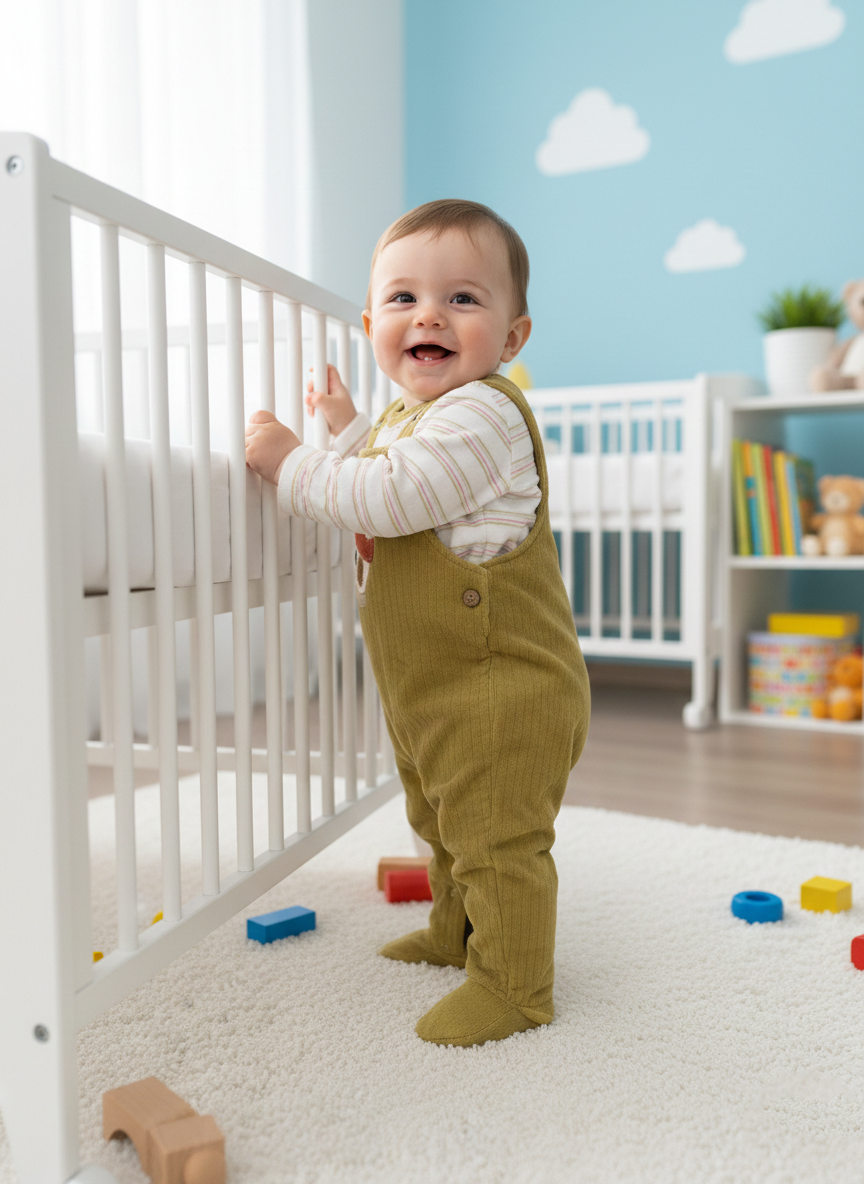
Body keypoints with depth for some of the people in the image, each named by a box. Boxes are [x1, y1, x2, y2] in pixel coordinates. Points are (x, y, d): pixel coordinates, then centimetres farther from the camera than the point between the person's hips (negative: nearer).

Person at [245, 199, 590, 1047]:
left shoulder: (482, 413, -20)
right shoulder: (413, 415, 13)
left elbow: (389, 499, -28)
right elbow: (387, 496, 28)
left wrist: (289, 462, -17)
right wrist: (347, 428, 27)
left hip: (501, 685, -10)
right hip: (430, 688, 11)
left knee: (496, 838, 0)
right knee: (444, 826, 25)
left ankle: (511, 986, 17)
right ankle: (456, 932, 45)